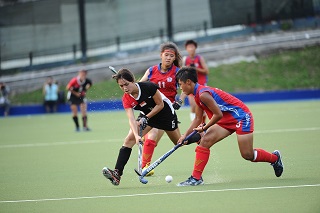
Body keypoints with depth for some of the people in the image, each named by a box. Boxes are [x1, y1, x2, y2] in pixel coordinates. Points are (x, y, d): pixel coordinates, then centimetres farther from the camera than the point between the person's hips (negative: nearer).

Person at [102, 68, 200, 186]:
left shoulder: (148, 87, -32)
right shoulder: (126, 99, -21)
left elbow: (160, 105, -21)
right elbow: (131, 119, -29)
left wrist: (146, 118, -26)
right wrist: (136, 136, -46)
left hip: (166, 113, -3)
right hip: (147, 116, 3)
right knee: (129, 140, -17)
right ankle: (117, 173, -24)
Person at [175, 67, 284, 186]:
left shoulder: (203, 94, -24)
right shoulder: (197, 95, 7)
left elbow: (218, 114, -24)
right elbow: (198, 119, 13)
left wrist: (204, 128, -12)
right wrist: (185, 136, 5)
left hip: (241, 117, -9)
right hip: (227, 120, 10)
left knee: (247, 155, -6)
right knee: (205, 141, -6)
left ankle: (275, 158, 22)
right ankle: (196, 178, -6)